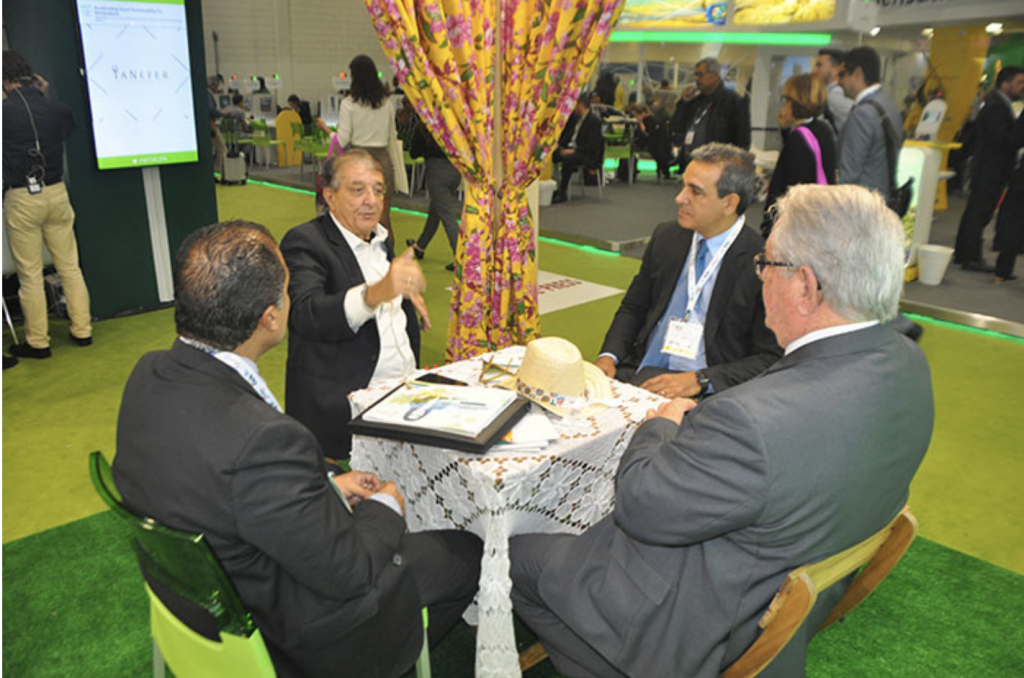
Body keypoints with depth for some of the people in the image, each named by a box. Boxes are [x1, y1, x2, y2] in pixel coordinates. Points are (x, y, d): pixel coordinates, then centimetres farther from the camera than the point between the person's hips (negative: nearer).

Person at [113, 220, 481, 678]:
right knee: (465, 553, 9)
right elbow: (347, 572, -26)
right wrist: (385, 508, -6)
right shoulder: (264, 440, -40)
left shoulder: (149, 374, -13)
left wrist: (328, 486, 5)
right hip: (285, 631, -8)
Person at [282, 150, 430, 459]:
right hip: (344, 405, -7)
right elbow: (306, 315, -27)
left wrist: (405, 289, 15)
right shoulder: (304, 242, -7)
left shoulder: (381, 238, 17)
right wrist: (377, 292, -41)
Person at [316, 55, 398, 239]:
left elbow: (342, 141, -7)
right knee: (383, 218, 6)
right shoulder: (386, 102, 4)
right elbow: (392, 136, 11)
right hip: (382, 158, 3)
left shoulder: (348, 103, -6)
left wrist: (325, 128, 11)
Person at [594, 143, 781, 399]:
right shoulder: (666, 236, 8)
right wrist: (609, 356, -3)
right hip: (639, 373, 5)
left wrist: (699, 380, -20)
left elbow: (771, 358, -10)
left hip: (702, 394, -4)